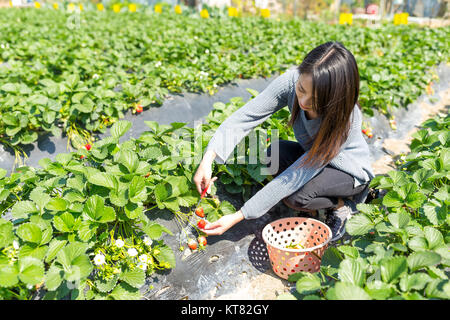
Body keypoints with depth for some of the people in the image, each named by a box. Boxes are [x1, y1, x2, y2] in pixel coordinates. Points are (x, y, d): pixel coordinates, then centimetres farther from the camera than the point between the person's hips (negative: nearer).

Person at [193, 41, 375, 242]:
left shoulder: (346, 119, -38)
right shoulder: (292, 81, -28)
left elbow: (297, 176, -38)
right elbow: (245, 116, -26)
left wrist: (238, 217, -37)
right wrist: (208, 160, -39)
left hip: (349, 170, -5)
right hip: (311, 155, 6)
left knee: (295, 196, -32)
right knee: (276, 153, -25)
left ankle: (342, 204, 1)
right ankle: (312, 203, 1)